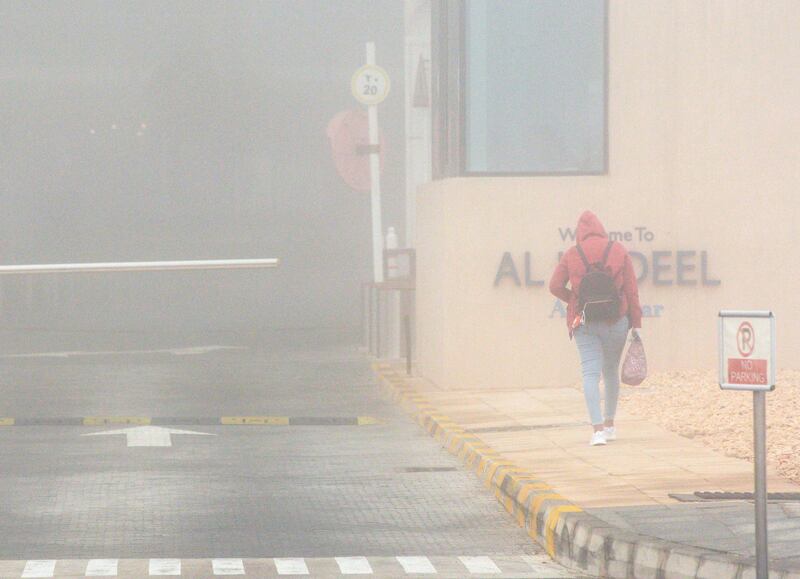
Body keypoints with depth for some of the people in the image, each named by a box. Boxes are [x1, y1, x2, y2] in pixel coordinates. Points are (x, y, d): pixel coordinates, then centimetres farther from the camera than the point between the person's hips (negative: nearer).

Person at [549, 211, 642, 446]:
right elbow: (631, 288, -1)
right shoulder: (619, 251, 1)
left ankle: (598, 429, -19)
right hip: (616, 321, 1)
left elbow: (555, 286, -4)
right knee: (611, 371, 18)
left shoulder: (571, 255, -1)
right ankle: (610, 424, 28)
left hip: (584, 323, -1)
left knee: (591, 373, -4)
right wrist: (636, 323, 3)